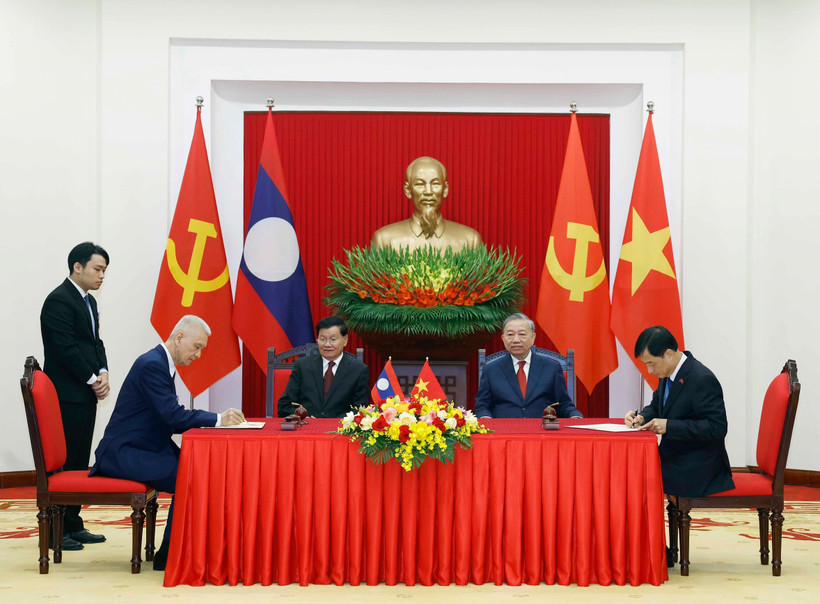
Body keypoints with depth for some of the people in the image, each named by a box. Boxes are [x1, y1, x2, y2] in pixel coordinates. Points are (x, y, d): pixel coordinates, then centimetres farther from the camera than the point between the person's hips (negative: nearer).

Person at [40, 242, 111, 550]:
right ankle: (55, 530, -2)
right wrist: (93, 379, -12)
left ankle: (73, 525, 17)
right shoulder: (59, 300, -13)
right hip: (66, 395, -9)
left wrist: (103, 373, 1)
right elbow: (65, 349, -18)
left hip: (86, 395, 9)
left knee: (79, 463, 11)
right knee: (62, 463, -6)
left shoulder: (88, 302, 18)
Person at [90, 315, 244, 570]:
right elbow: (173, 416, -24)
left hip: (145, 450, 10)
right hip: (124, 453, -10)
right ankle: (168, 555, -12)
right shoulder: (151, 364, -17)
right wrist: (218, 419, -20)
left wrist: (208, 421, 1)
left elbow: (173, 420, 16)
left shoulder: (162, 364, 15)